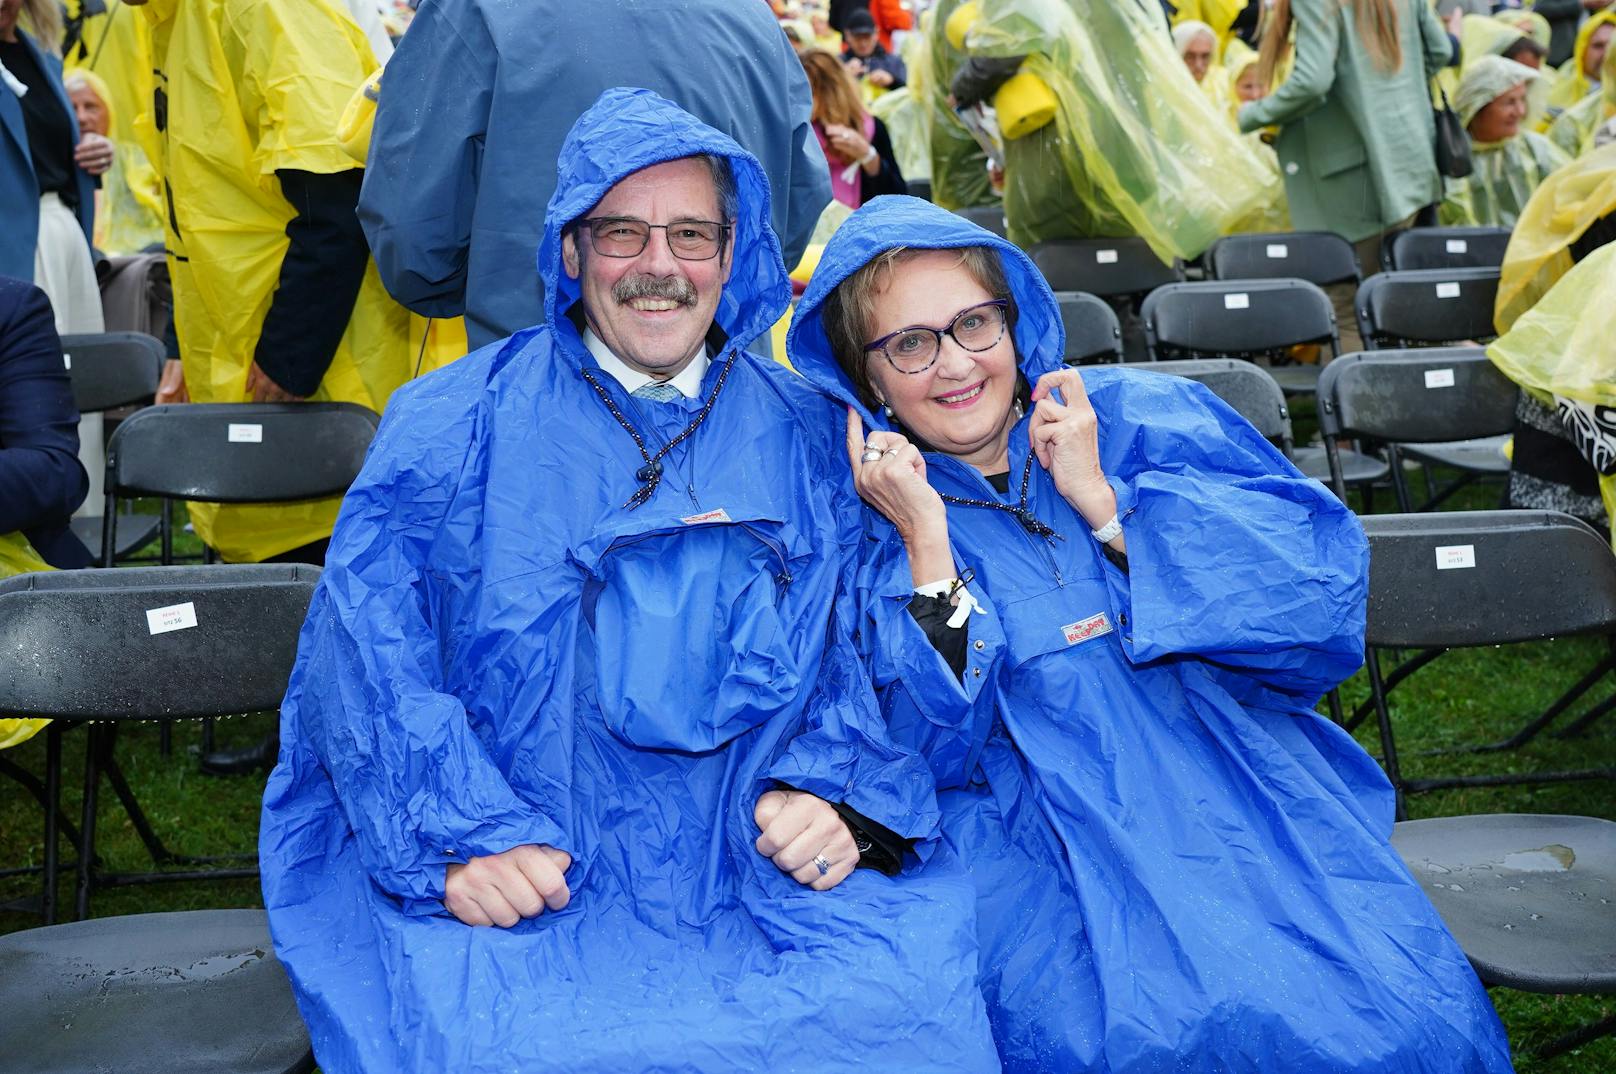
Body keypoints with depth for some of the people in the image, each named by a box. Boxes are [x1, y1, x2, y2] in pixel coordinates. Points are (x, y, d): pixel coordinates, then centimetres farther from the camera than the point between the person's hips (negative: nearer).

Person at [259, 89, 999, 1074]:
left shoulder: (804, 435, 12)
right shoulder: (453, 424, 5)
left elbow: (865, 645, 11)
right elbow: (365, 647, -2)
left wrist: (837, 791, -7)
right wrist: (457, 832, -15)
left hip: (757, 871, 2)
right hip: (516, 889, -1)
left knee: (907, 995, -23)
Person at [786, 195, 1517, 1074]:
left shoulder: (1146, 419, 8)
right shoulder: (861, 522, 7)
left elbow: (1323, 590, -4)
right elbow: (930, 752, -4)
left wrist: (1102, 501, -7)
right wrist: (925, 544, -11)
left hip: (1243, 800, 2)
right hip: (1038, 849, -1)